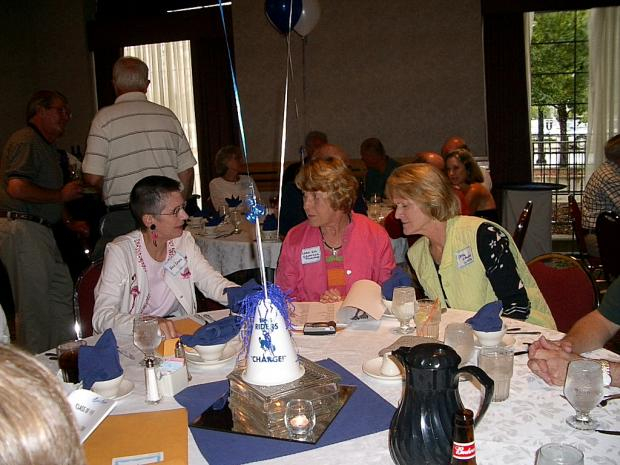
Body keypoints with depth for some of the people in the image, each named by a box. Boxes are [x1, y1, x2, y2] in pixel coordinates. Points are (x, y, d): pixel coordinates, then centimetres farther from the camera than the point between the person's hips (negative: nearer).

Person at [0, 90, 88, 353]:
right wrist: (61, 195, -14)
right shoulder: (26, 141, -10)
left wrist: (70, 223, 19)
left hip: (39, 231, 11)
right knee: (34, 302, -5)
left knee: (61, 290, 13)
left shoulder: (47, 147, 23)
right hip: (21, 229, -11)